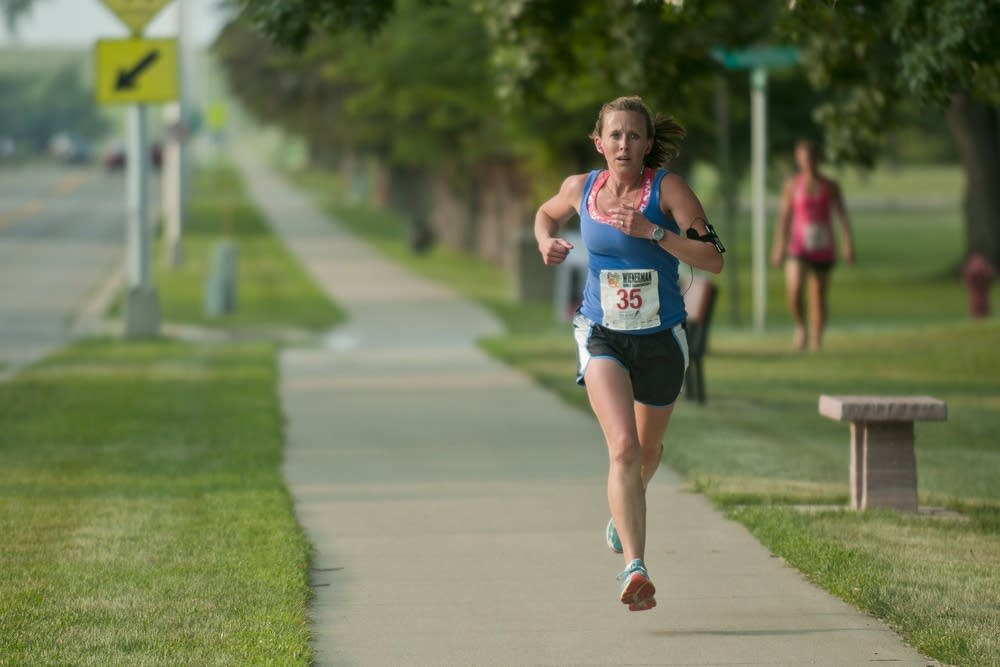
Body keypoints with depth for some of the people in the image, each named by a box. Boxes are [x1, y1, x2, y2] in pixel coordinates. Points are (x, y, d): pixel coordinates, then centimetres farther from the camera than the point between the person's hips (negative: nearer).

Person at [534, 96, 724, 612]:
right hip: (601, 336, -1)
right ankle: (635, 568, -29)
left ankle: (623, 511, 55)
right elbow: (547, 214, 21)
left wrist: (651, 231, -28)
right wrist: (545, 242, 0)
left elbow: (713, 259, -19)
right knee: (623, 447, -21)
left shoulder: (667, 188, -12)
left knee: (647, 448, 21)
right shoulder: (580, 188, -3)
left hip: (661, 339, 1)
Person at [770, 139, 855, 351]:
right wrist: (778, 248, 5)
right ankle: (800, 327, 4)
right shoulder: (792, 185, 3)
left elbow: (842, 215, -1)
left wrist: (848, 244, -13)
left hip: (823, 251, 1)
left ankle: (816, 342, 16)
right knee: (794, 292, -22)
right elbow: (784, 217, 7)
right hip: (799, 249, -1)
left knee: (818, 298, 4)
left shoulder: (830, 186, 3)